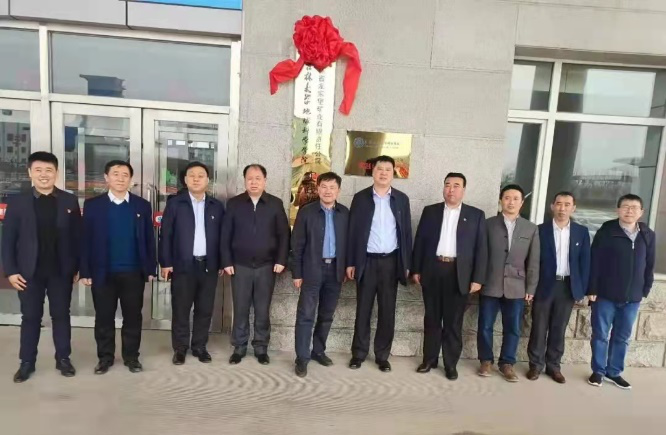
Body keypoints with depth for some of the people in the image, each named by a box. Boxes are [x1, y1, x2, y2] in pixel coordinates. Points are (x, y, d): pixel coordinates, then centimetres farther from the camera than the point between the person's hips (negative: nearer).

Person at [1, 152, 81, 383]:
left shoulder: (69, 201, 1)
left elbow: (77, 236, 2)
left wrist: (79, 267, -1)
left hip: (61, 270, 0)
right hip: (30, 271, 0)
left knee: (61, 315, 10)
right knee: (30, 317, 10)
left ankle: (63, 359, 23)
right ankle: (27, 362, 24)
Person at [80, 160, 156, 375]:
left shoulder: (142, 205, 4)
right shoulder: (92, 205, 3)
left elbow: (149, 239, 4)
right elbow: (86, 239, 1)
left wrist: (150, 269, 0)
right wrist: (85, 271, -3)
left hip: (133, 272, 0)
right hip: (103, 272, 0)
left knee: (133, 316, 9)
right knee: (104, 317, 10)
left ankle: (131, 356, 23)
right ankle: (105, 357, 25)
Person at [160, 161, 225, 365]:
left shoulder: (217, 206, 7)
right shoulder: (175, 203, 1)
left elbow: (222, 236, 8)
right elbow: (166, 234, -1)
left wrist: (222, 263, 4)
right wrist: (166, 263, -6)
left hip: (209, 265, 2)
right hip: (183, 265, -2)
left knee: (205, 309, 8)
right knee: (180, 309, 6)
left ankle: (200, 347, 23)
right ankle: (180, 348, 20)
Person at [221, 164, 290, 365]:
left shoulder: (276, 204, 2)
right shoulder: (234, 203, 2)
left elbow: (283, 234, 1)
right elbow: (226, 235, 2)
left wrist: (281, 260, -6)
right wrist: (227, 262, -3)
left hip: (266, 266, 0)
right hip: (240, 266, 0)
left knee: (263, 310, 8)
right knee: (240, 309, 8)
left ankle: (261, 348, 22)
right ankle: (239, 347, 22)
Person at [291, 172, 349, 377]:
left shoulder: (345, 213, 3)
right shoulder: (306, 211, -4)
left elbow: (348, 242, 7)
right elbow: (297, 244, -4)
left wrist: (347, 269, 4)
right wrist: (296, 273, -7)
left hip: (335, 270, 3)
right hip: (312, 270, -3)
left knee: (326, 315, 13)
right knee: (306, 315, -1)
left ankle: (318, 350, 29)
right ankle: (302, 358, 8)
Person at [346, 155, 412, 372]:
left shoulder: (402, 199, 5)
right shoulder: (360, 197, 1)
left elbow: (406, 232, 5)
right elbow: (353, 231, 1)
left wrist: (407, 264, 2)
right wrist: (350, 262, -3)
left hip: (391, 261, 1)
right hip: (367, 261, -1)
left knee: (387, 311, 7)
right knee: (363, 309, 7)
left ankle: (382, 355, 20)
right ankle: (358, 353, 19)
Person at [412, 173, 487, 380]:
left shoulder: (476, 215, 4)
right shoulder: (430, 211, 8)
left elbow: (481, 248, 1)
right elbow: (419, 242, 7)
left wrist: (477, 278, -5)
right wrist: (416, 269, 2)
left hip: (459, 274, -1)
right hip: (432, 271, 2)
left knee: (453, 322, 7)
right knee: (431, 319, 12)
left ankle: (451, 364, 20)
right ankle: (429, 359, 25)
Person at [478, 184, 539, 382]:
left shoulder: (531, 229, 7)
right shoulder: (488, 224, 1)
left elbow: (533, 262, 6)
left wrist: (531, 289, 2)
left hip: (516, 288, 1)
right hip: (490, 285, -1)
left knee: (513, 329, 8)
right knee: (485, 326, 6)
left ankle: (507, 363, 24)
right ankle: (486, 360, 24)